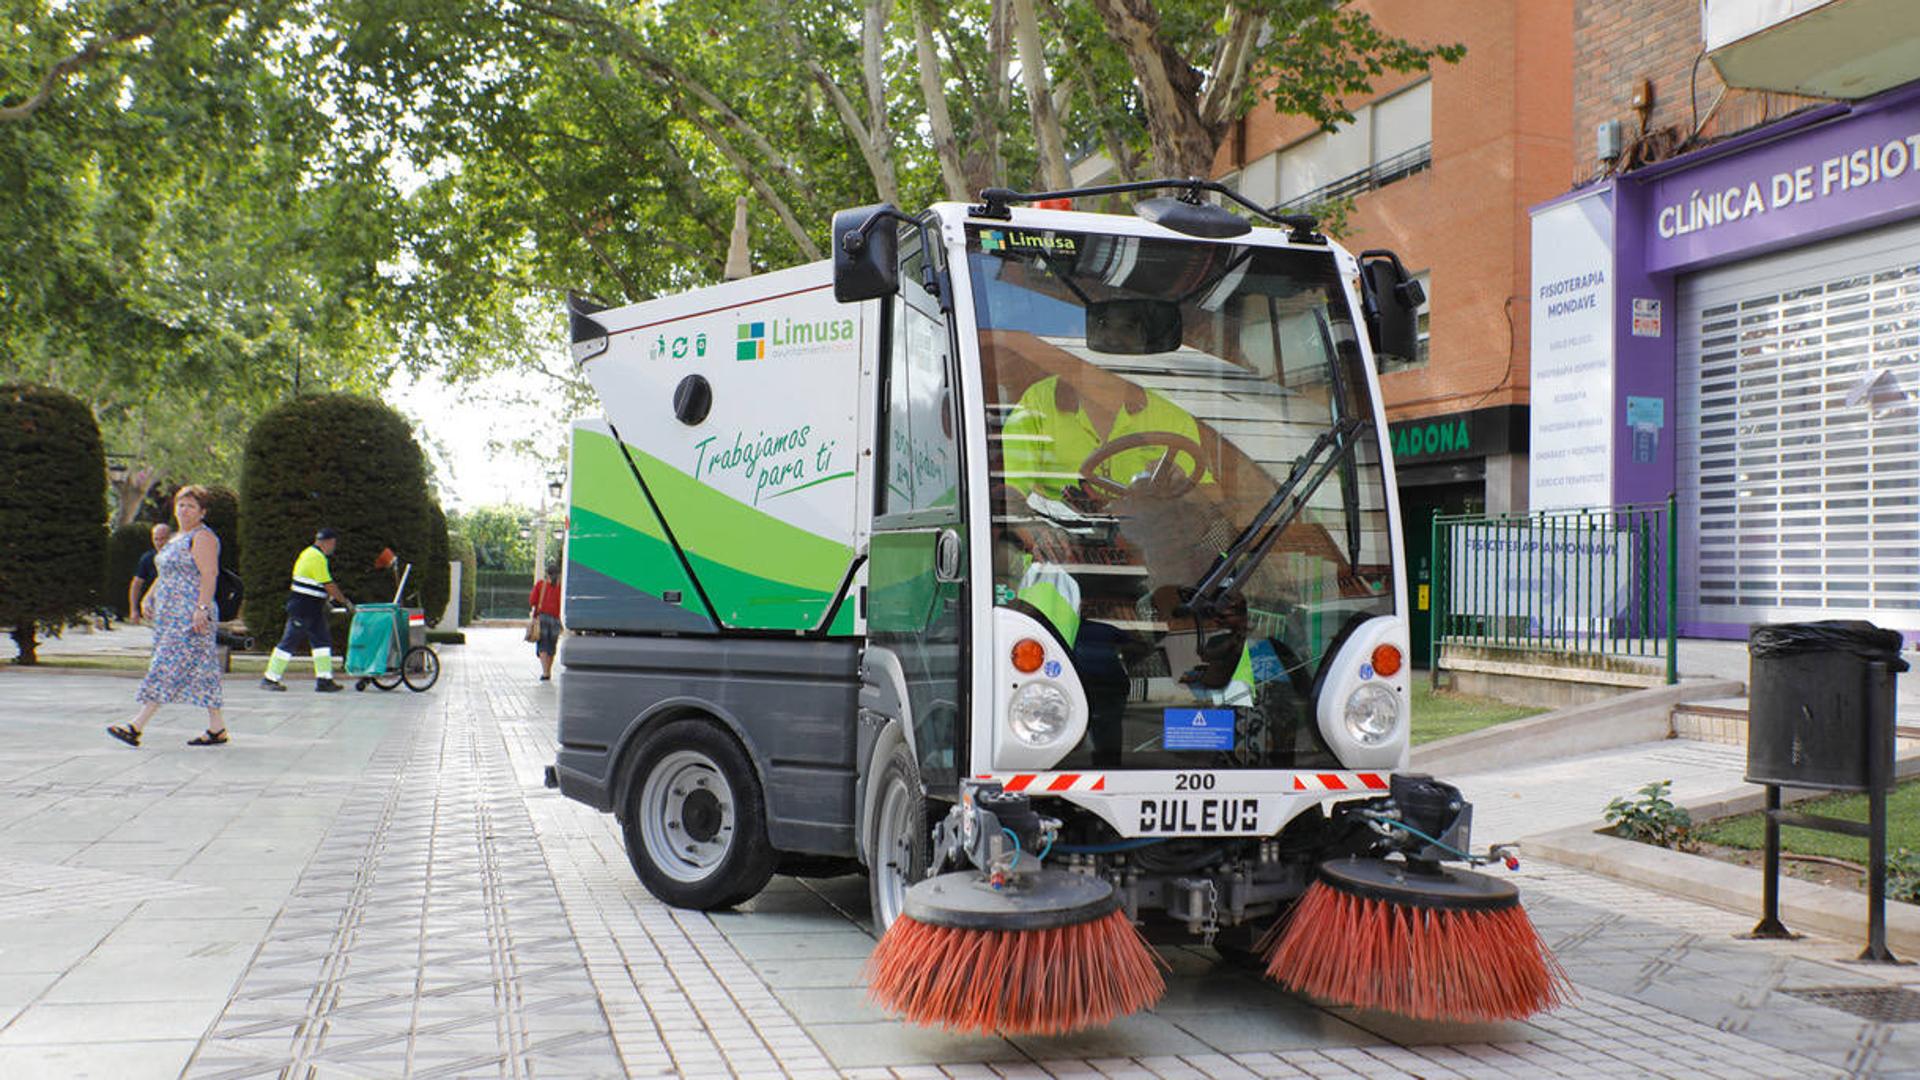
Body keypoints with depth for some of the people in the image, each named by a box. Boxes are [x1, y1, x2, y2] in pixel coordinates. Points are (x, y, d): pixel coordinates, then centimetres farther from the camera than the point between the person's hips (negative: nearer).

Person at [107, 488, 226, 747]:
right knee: (200, 669, 8)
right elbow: (164, 575, 28)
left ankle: (136, 726, -12)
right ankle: (217, 728, 9)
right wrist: (148, 597, 16)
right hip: (171, 614, 10)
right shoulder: (177, 539, 21)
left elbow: (209, 574, -18)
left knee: (169, 667, -10)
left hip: (190, 616, -10)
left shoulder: (202, 537, -9)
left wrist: (202, 608, -26)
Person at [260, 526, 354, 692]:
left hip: (313, 610, 10)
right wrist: (345, 601, -8)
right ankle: (269, 679, 5)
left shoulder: (309, 553, 14)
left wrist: (324, 602, 21)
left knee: (322, 641, 7)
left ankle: (324, 680, 7)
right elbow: (328, 585, -17)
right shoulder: (317, 557, -18)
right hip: (302, 610, -10)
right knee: (289, 642, -3)